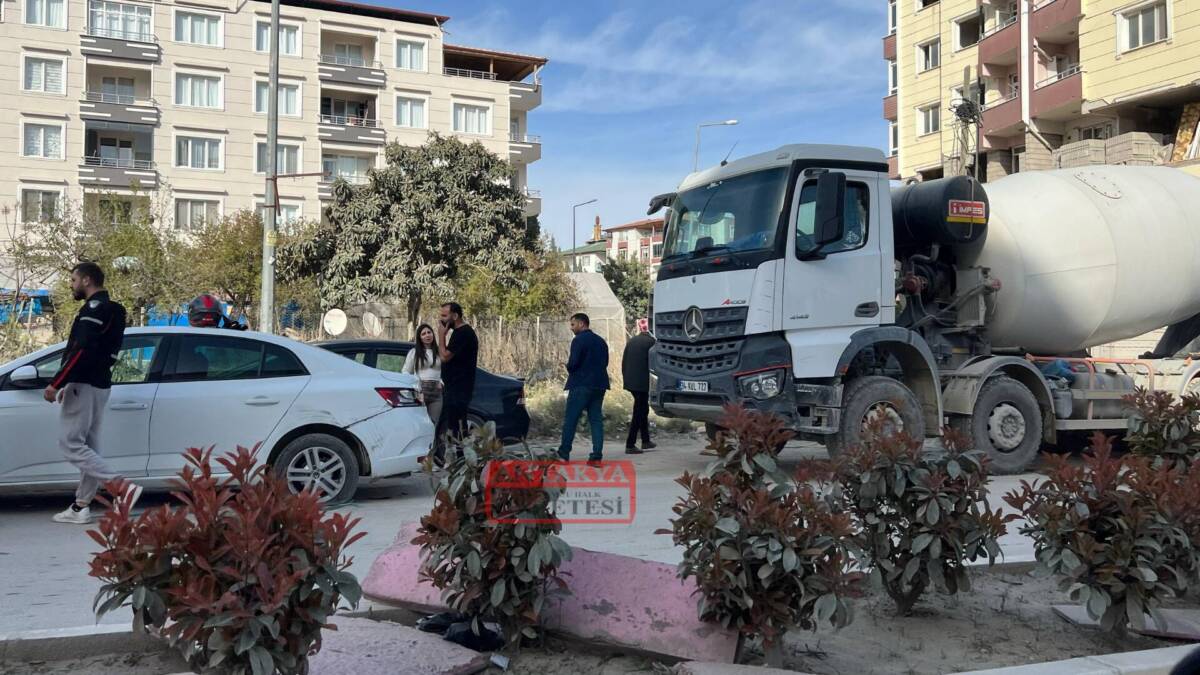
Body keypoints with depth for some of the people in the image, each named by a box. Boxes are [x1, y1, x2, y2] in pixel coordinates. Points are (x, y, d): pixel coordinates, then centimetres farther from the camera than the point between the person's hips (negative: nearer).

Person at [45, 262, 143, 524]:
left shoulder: (94, 308, -13)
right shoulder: (112, 310, 18)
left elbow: (81, 350, -24)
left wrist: (56, 384, -23)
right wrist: (67, 384, 21)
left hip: (84, 384, -10)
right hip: (100, 385, 10)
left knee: (70, 444, -9)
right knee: (86, 444, 10)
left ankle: (124, 487, -19)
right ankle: (81, 507, 12)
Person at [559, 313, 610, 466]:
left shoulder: (579, 340, -9)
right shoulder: (601, 341, 15)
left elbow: (573, 363, -16)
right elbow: (605, 363, 17)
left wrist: (569, 367, 5)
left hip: (581, 385, -7)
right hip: (599, 385, 7)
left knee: (570, 420, 1)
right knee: (596, 420, 6)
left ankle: (564, 453, 5)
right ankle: (597, 456, 2)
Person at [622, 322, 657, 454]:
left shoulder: (631, 341, 9)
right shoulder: (651, 341, -9)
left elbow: (623, 362, 11)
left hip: (631, 382, 7)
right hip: (643, 382, -6)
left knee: (642, 409, 20)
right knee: (639, 412, -1)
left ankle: (646, 441, 28)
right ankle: (630, 445, -4)